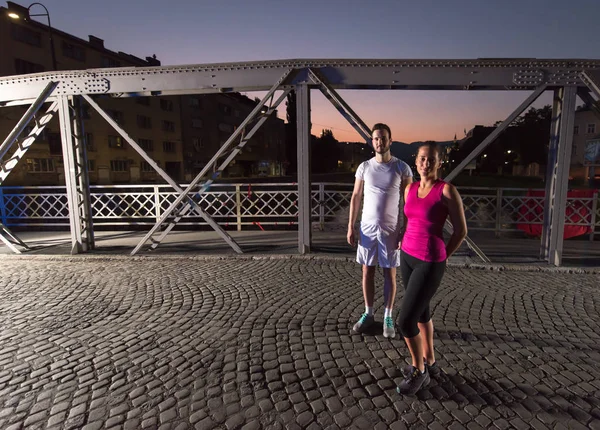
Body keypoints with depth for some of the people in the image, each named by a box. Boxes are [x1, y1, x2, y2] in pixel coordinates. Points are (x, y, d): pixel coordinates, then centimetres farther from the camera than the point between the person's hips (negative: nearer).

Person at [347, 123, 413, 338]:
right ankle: (368, 314, 24)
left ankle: (388, 318, 20)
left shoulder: (402, 167, -4)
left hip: (391, 229, -2)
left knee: (390, 273, 6)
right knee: (367, 272, 9)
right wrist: (350, 227, 0)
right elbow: (356, 197, 6)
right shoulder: (364, 167, 3)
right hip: (367, 228, 2)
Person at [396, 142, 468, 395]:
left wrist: (439, 258, -1)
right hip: (408, 257, 7)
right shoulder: (410, 189, 4)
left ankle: (419, 371, 19)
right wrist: (407, 247, 17)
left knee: (405, 321, -6)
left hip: (429, 263, -7)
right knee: (421, 312, 20)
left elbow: (461, 230, -8)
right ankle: (429, 363, 40)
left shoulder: (447, 190, -15)